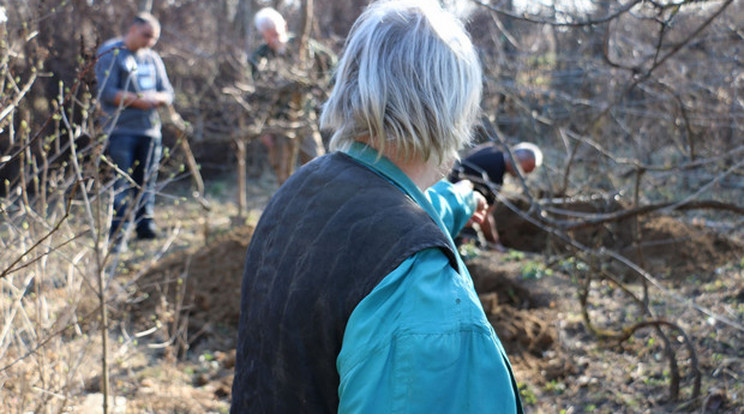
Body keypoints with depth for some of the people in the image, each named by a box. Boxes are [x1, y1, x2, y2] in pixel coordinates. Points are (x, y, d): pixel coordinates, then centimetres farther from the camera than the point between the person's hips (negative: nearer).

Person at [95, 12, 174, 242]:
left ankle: (146, 227, 12)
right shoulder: (110, 54, 0)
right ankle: (118, 230, -5)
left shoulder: (153, 58, 17)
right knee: (122, 181, -9)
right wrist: (137, 100, -19)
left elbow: (168, 93, 13)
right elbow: (106, 92, -10)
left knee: (146, 182, 6)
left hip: (150, 129, 5)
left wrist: (156, 98, -10)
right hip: (120, 129, -5)